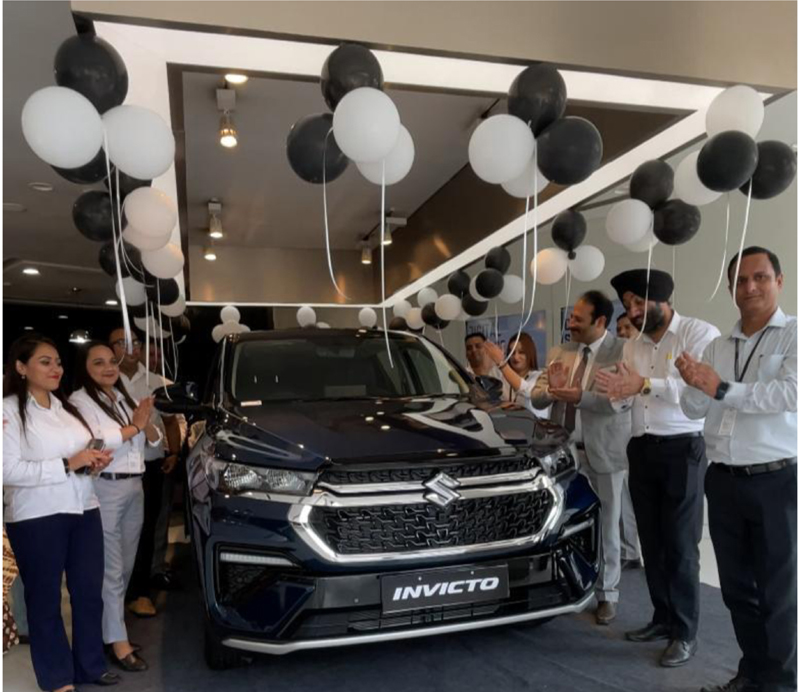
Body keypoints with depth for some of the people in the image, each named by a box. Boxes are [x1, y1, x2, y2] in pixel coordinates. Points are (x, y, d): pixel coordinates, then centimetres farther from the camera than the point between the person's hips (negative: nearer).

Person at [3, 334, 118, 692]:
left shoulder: (67, 406, 13)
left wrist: (94, 460, 0)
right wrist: (68, 464, -21)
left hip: (84, 511, 6)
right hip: (37, 518, -6)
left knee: (89, 592, 12)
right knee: (45, 599, 8)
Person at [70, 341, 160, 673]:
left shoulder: (125, 398, 14)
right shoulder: (80, 401, -6)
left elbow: (155, 439, 13)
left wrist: (146, 423, -8)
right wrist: (134, 426, -12)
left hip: (134, 487, 7)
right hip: (104, 489, -7)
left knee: (126, 565, 15)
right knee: (111, 569, -4)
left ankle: (107, 622, 30)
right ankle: (118, 642, 3)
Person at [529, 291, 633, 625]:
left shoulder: (623, 351, -7)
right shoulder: (558, 353, 8)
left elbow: (621, 399, -19)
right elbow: (536, 398, 6)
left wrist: (579, 397, -25)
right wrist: (550, 389, -15)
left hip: (603, 452, -3)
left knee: (605, 526, 9)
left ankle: (606, 594, 23)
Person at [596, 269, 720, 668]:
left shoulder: (699, 334, -5)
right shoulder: (631, 346, 15)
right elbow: (624, 397, 8)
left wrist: (646, 385, -25)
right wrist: (615, 392, -13)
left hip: (682, 449, -6)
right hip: (641, 450, 6)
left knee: (679, 544, 0)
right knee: (651, 540, 12)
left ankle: (685, 633, 12)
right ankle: (662, 618, 27)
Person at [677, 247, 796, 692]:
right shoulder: (717, 346, 12)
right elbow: (695, 411, 10)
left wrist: (722, 389, -18)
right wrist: (695, 386, -11)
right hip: (724, 482, 5)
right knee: (736, 587, 15)